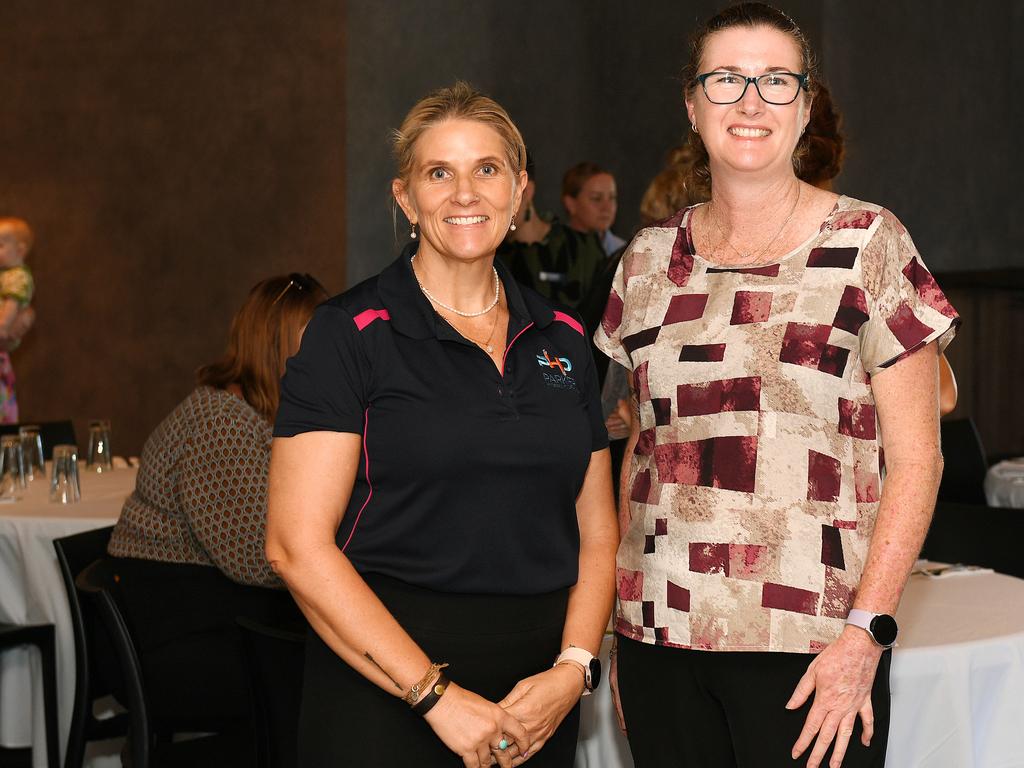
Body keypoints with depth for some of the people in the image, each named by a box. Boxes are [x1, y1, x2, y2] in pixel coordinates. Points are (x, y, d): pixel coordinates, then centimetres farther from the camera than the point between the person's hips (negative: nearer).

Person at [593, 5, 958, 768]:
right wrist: (617, 624, 10)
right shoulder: (650, 259, 9)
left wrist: (865, 634, -12)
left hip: (807, 646, -3)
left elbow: (915, 458, -4)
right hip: (660, 635, 4)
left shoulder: (867, 244, -1)